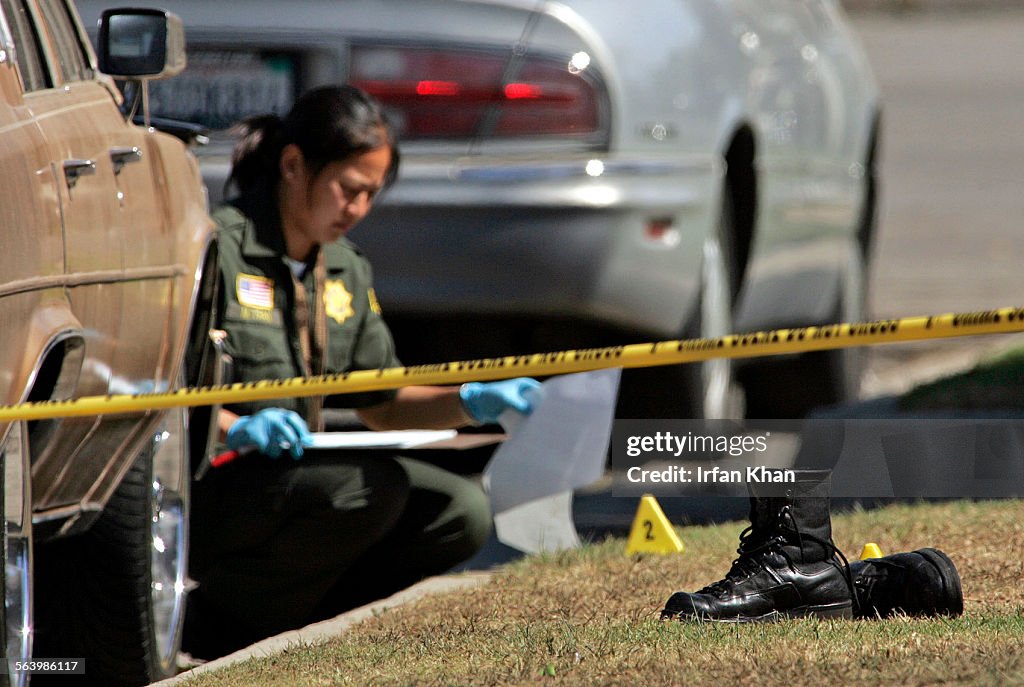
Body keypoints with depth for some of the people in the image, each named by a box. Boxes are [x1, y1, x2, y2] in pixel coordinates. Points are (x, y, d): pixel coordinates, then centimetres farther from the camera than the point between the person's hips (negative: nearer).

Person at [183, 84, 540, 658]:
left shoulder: (346, 272, 14)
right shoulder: (219, 249, -12)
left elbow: (382, 405, 18)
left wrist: (471, 404, 0)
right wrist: (233, 427, -31)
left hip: (297, 473, 9)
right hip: (208, 490, -9)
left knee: (462, 512, -5)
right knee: (375, 490, -30)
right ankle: (219, 621, -15)